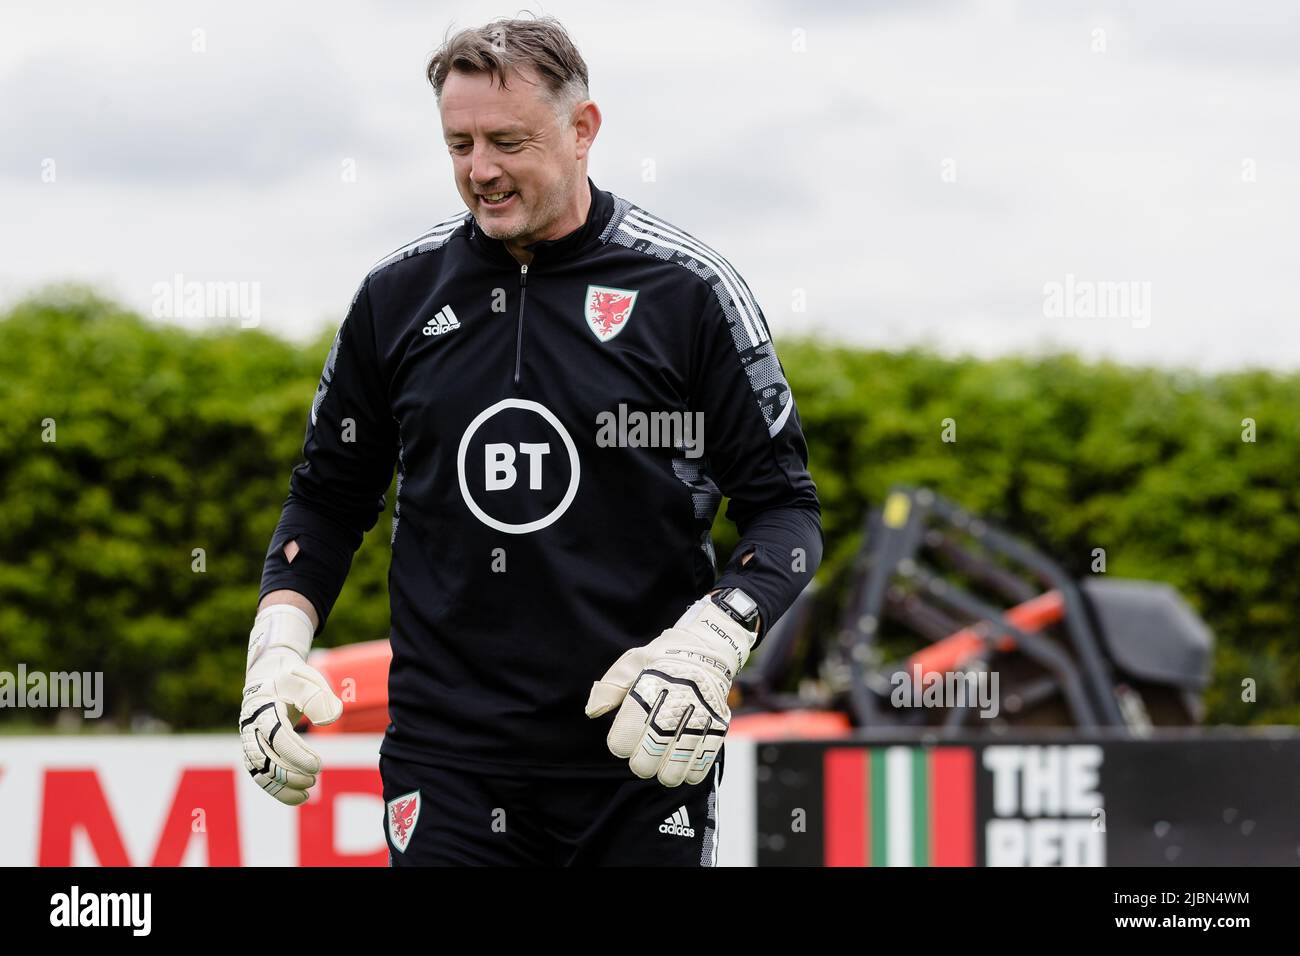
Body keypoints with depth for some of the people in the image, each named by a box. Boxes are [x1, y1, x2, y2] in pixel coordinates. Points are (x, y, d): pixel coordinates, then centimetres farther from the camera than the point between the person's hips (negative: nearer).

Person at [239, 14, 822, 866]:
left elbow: (785, 505, -1)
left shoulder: (687, 288, -3)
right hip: (446, 760, 2)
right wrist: (279, 646, 0)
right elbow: (330, 495, 16)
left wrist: (710, 643, -18)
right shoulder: (399, 294, 6)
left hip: (644, 756, -1)